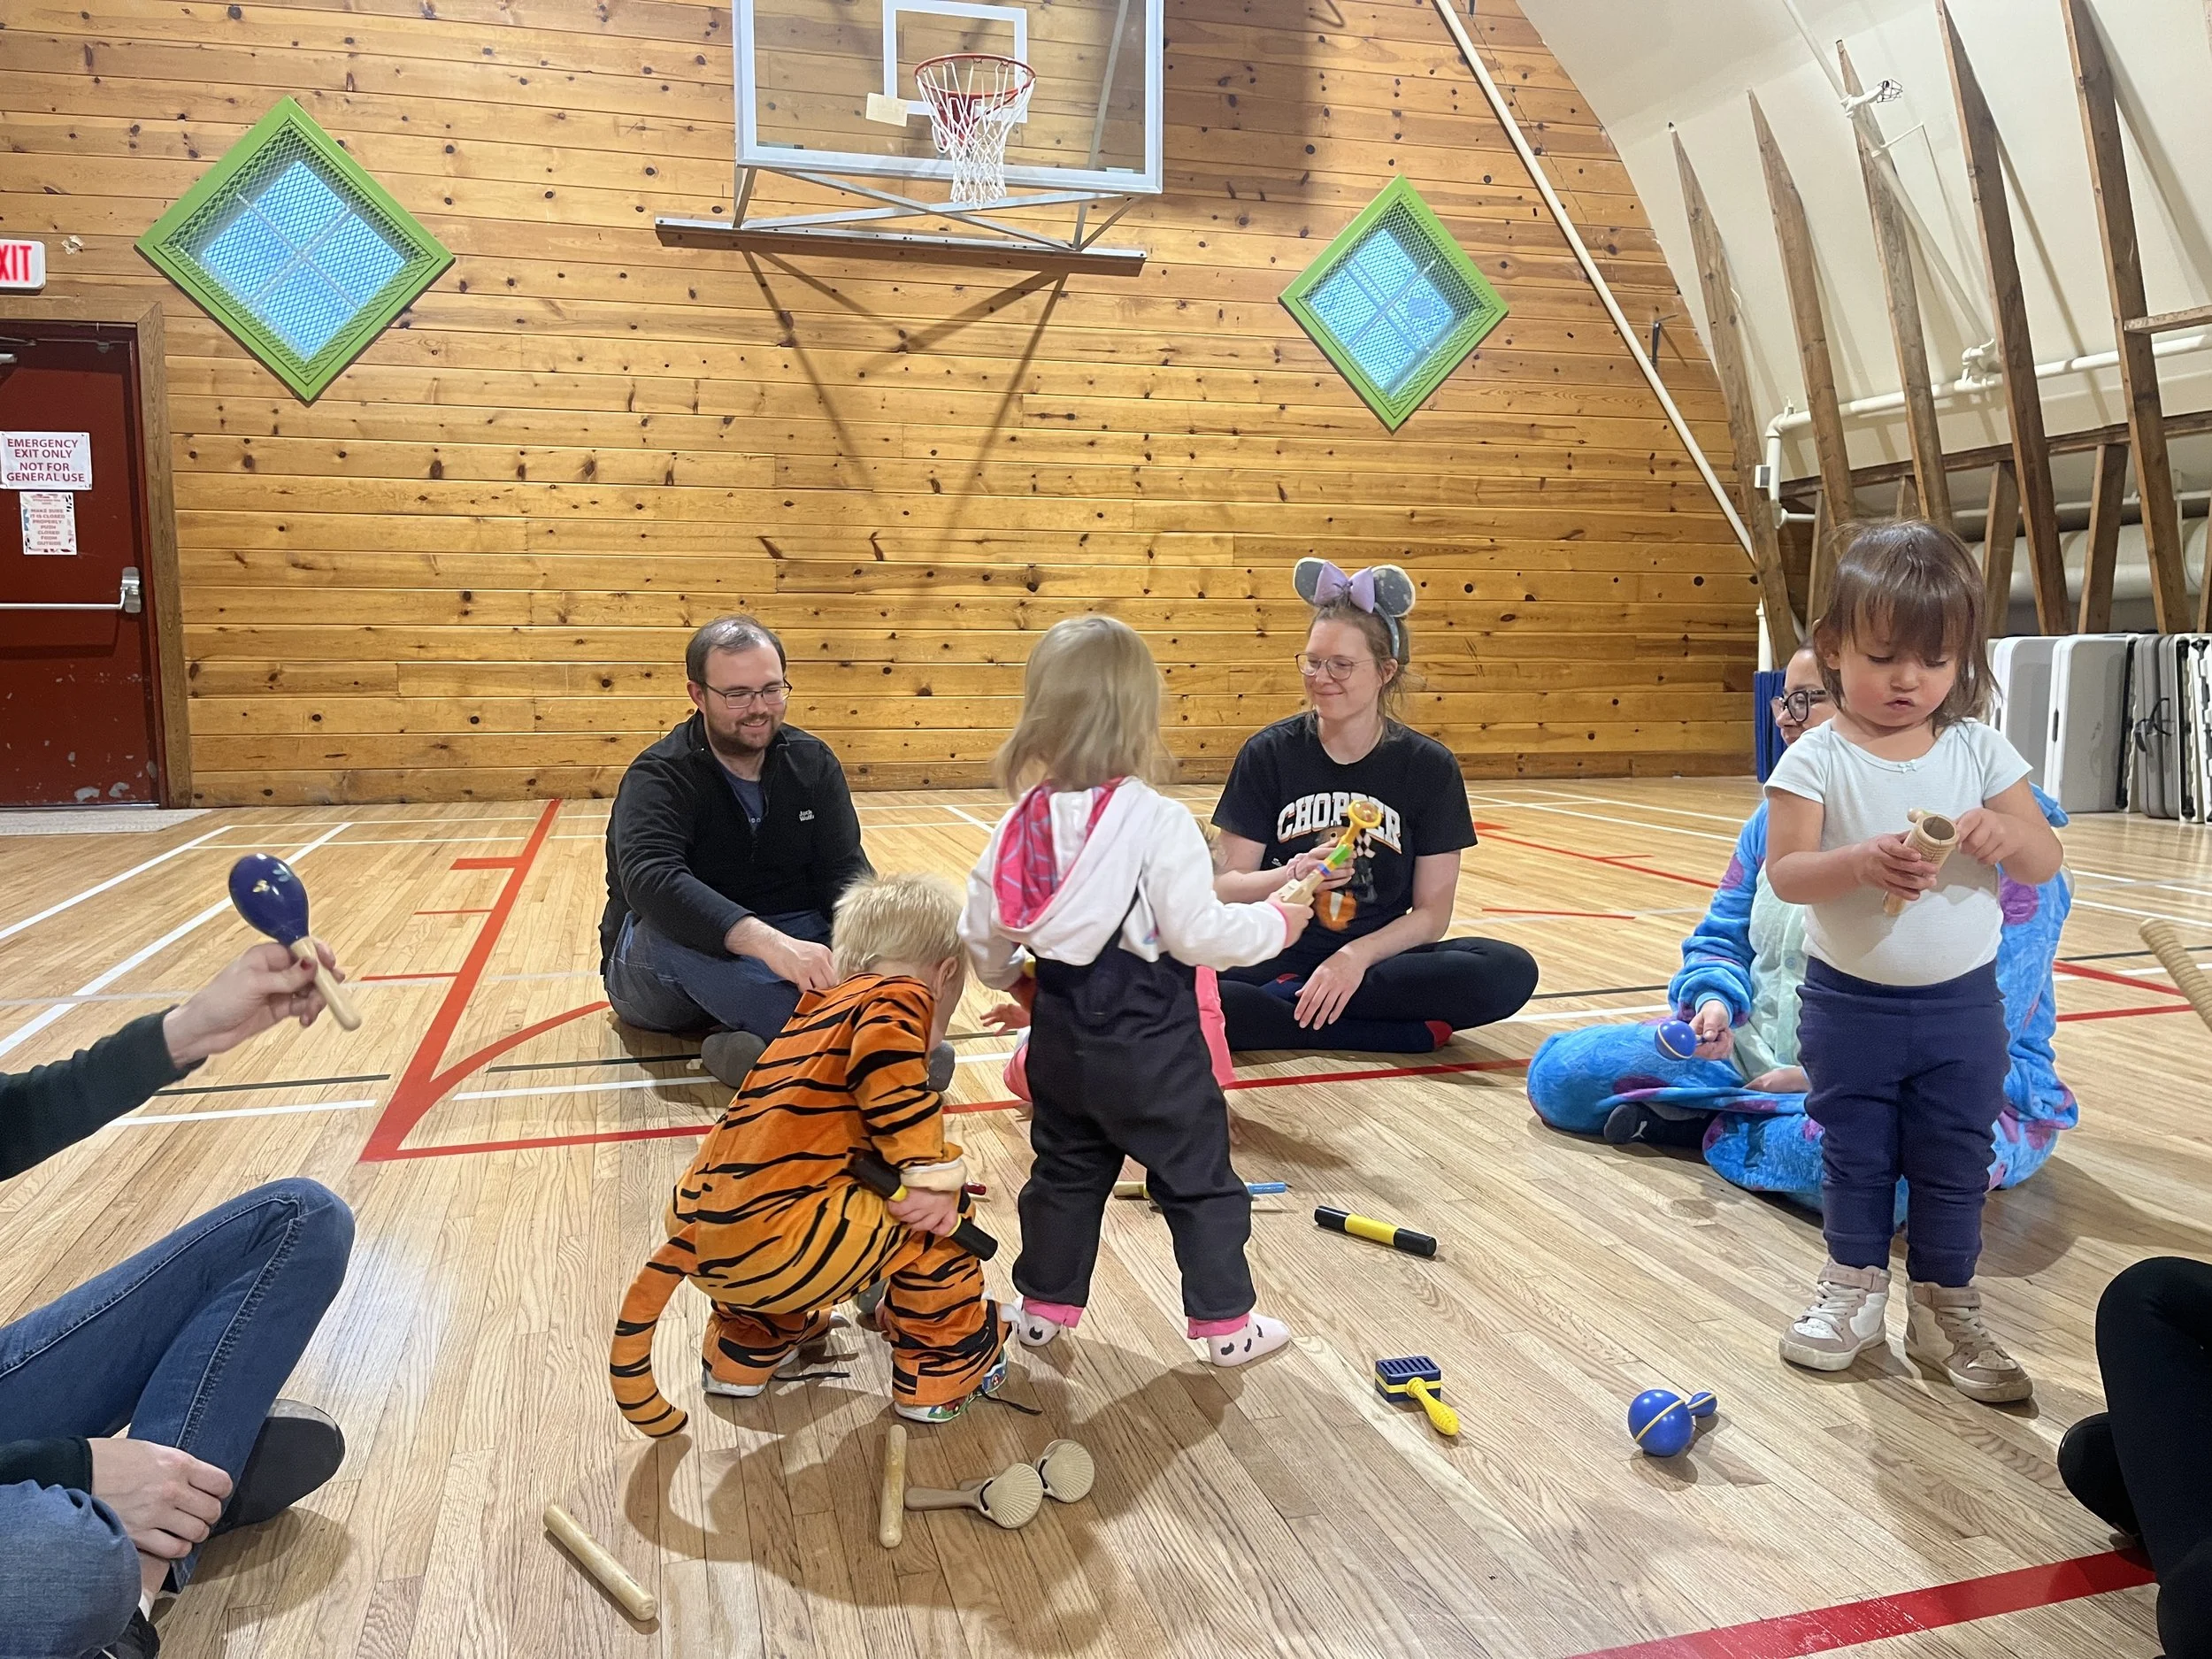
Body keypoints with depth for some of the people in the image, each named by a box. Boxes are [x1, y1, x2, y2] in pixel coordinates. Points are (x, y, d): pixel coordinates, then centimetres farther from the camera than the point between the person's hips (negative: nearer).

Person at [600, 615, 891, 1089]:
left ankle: (761, 1046, -39)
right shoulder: (658, 777, -16)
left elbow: (845, 869, -8)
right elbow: (651, 880, -35)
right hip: (663, 963, -4)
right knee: (675, 929, -38)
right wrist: (766, 941, -51)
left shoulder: (812, 762, 0)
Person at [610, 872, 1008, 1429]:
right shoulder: (901, 996, -1)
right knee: (936, 1221, 6)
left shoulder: (825, 1007, 23)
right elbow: (886, 1066, -26)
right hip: (772, 1246, -9)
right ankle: (946, 1371, 22)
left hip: (702, 1225, 9)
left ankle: (744, 1352, 43)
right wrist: (933, 1173, -20)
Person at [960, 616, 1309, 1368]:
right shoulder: (1158, 823, -20)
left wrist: (1017, 979, 24)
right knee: (1199, 1180, 11)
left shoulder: (1022, 823, -2)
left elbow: (981, 937, 3)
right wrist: (1277, 923, -5)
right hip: (1149, 1040, -5)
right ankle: (1225, 1321, 22)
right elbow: (1198, 933, -21)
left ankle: (1044, 1307, 33)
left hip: (1061, 1035, 5)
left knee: (1064, 1173, 22)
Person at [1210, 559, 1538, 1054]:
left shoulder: (1429, 767, -2)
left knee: (1511, 972, -27)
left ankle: (1286, 998, -19)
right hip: (1278, 955, -1)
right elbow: (1228, 885, -4)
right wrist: (1291, 876, -24)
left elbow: (1432, 913, -2)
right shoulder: (1268, 753, -3)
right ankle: (1411, 1034, -21)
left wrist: (1356, 956, -19)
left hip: (1379, 958, 1)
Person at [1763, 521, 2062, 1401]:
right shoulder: (1816, 759, -11)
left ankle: (1946, 1311, 28)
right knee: (1854, 1155, 13)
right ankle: (1853, 1290, 32)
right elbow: (1784, 871, -17)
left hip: (1962, 1004, 2)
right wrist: (1860, 863, -35)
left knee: (1955, 1164, 12)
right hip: (1850, 1002, -2)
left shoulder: (1980, 749, -4)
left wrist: (2005, 835, -24)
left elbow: (2047, 860, -2)